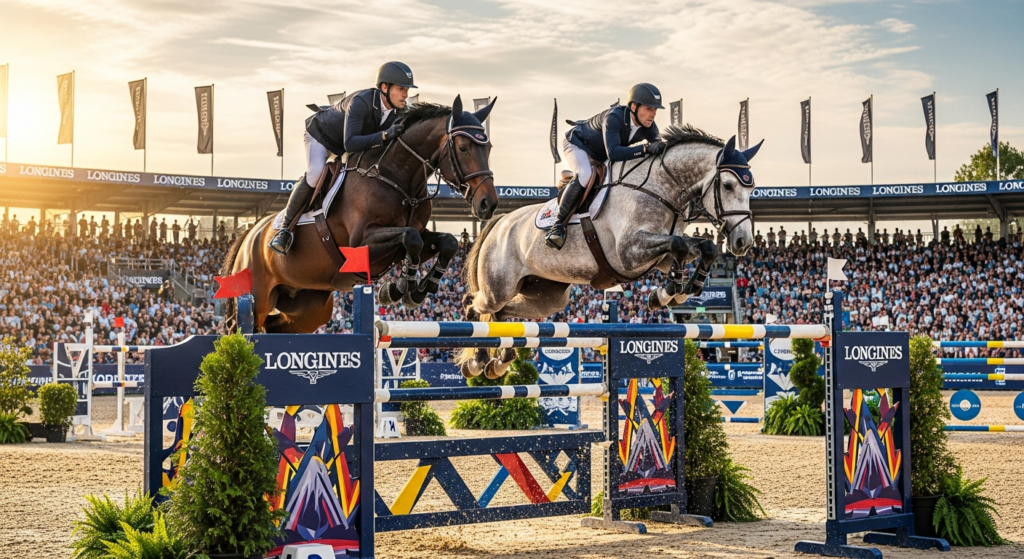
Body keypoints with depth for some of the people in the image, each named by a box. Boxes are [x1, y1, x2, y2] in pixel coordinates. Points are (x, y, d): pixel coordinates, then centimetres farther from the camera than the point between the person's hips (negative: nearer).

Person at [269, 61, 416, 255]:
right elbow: (350, 144, -49)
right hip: (320, 135, -8)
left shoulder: (399, 111, -20)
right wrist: (384, 135, -57)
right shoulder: (360, 102, -40)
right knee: (315, 173, -29)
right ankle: (285, 227, -19)